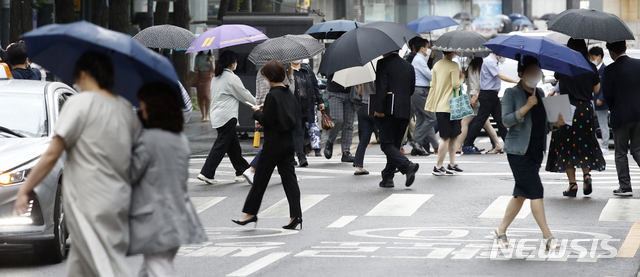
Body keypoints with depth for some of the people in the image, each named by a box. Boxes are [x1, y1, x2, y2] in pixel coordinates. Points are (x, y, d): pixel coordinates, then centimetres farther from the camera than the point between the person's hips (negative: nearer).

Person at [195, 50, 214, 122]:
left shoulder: (211, 58, 8)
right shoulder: (198, 57, 10)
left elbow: (212, 69, 3)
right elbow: (195, 69, 12)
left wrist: (211, 62, -12)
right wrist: (199, 66, -10)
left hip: (208, 78, -2)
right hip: (200, 78, 2)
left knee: (207, 95, -20)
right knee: (200, 97, -2)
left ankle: (207, 115, -13)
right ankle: (203, 116, 7)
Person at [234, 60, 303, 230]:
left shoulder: (272, 96, -16)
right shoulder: (289, 94, 7)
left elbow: (266, 120, -18)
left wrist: (257, 112, 2)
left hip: (274, 143, -7)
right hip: (288, 142, 7)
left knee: (261, 177, 3)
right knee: (289, 177, 6)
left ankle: (250, 213, 10)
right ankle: (296, 215, 1)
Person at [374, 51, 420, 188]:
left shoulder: (383, 63, -6)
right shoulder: (409, 66, 12)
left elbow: (381, 87, -15)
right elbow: (412, 90, 16)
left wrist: (378, 109, -15)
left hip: (389, 111, -6)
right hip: (404, 112, 6)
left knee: (387, 144, -4)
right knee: (395, 144, 13)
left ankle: (408, 166, -24)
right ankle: (388, 178, 15)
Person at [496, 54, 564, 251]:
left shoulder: (540, 93, 14)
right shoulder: (511, 94, -6)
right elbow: (506, 120, -15)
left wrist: (555, 123, -1)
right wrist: (526, 107, -23)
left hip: (536, 150, 7)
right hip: (519, 151, -7)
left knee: (521, 194, 10)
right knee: (535, 191, -11)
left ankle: (501, 231, 21)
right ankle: (547, 236, -11)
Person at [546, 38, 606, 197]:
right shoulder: (591, 68, -2)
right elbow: (596, 90, 7)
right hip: (585, 110, 2)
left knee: (566, 145, 4)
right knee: (585, 142, 16)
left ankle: (572, 184, 1)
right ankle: (586, 174, -5)